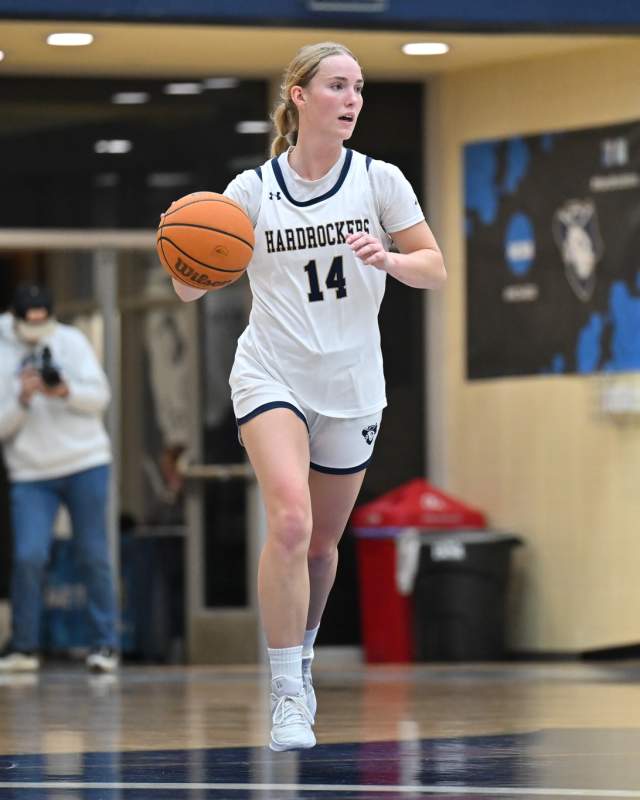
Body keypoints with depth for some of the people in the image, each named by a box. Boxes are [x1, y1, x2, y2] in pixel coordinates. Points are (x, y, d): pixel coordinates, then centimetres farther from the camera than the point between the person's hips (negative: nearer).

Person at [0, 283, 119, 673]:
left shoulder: (72, 341, 2)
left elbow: (100, 395, -4)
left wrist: (65, 392, -22)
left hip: (86, 464, 0)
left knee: (94, 556, 0)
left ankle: (106, 643, 8)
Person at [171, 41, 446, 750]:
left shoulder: (378, 180, 0)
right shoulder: (252, 189, -2)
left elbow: (434, 269, 1)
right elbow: (192, 288, 1)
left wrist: (389, 259, -20)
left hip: (352, 386, 2)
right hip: (271, 375, -2)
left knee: (321, 543, 12)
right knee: (290, 519, -23)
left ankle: (302, 655, 41)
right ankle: (286, 695, -17)